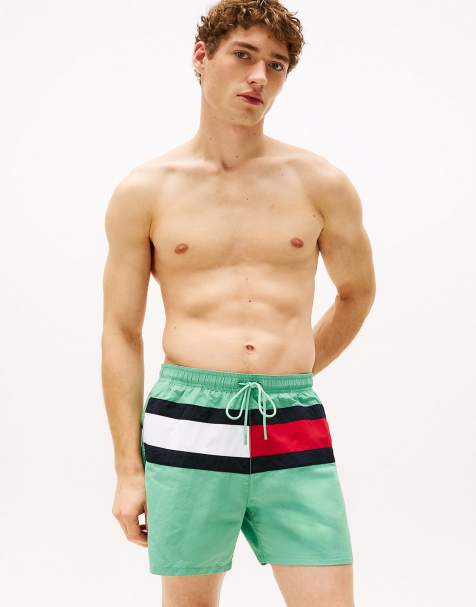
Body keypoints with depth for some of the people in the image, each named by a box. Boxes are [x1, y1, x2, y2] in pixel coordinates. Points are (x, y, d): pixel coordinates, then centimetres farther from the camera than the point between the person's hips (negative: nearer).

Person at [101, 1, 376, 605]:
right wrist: (128, 470, 3)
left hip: (296, 428, 1)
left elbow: (358, 292, 22)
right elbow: (121, 333, 5)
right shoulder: (143, 192, 4)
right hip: (187, 424, -1)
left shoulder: (321, 184, 6)